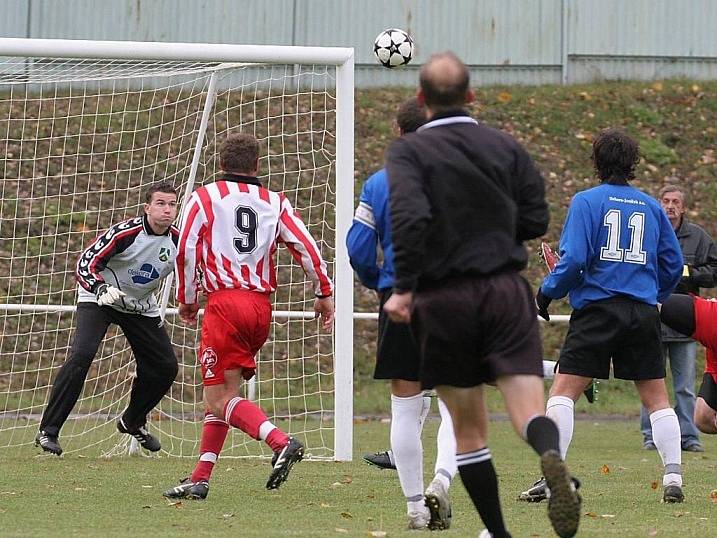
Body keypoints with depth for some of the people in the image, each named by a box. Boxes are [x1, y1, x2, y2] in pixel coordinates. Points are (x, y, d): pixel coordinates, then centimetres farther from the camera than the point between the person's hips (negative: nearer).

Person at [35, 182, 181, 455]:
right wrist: (101, 288, -44)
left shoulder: (178, 241, -10)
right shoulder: (126, 232, -25)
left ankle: (132, 422, 30)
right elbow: (86, 262, -26)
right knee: (82, 355, -26)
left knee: (165, 367, 2)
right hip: (99, 299, -6)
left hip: (141, 307, 6)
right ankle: (48, 431, -22)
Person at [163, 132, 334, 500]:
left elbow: (186, 251, -2)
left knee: (220, 398, -7)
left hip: (225, 302, -5)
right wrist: (324, 293, 12)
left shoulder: (204, 197, 5)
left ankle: (281, 442, -29)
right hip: (262, 306, 5)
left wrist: (186, 300, 9)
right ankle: (200, 479, 12)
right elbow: (306, 246, 4)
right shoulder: (275, 203, 13)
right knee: (218, 394, 14)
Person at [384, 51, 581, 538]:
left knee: (468, 428, 12)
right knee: (529, 410, -10)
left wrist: (404, 288, -16)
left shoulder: (409, 150, -3)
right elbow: (536, 219, 8)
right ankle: (552, 459, -44)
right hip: (507, 290, 1)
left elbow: (409, 215, -19)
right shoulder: (506, 146, 8)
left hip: (444, 300, -1)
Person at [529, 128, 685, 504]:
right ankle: (673, 478, 3)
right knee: (656, 397, 10)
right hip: (644, 313, 4)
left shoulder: (587, 201, -2)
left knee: (563, 390, -1)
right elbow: (673, 264, 13)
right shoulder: (651, 206, 11)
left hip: (598, 308, -4)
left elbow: (573, 260, -12)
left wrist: (547, 292, 3)